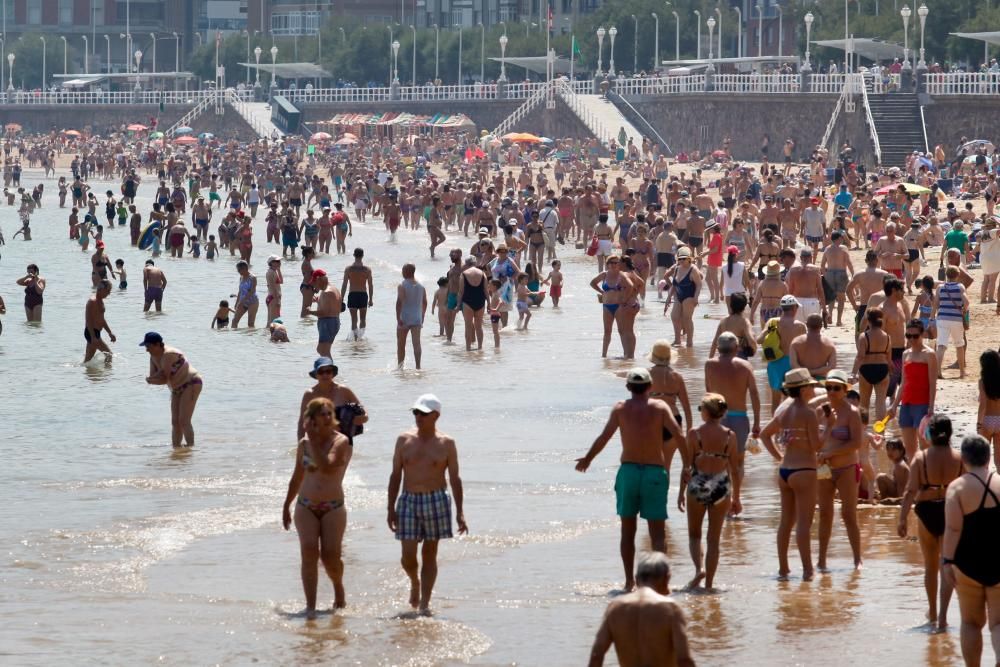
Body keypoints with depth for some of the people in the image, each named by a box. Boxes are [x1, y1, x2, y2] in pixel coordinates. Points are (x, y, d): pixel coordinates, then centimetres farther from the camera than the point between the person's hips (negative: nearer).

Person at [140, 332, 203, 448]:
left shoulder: (168, 355, -25)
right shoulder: (153, 357, 3)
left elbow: (164, 379, -25)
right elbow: (151, 378, 1)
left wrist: (150, 379, -9)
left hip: (191, 385, -10)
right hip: (178, 389, 10)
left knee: (184, 421, -17)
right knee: (175, 421, 8)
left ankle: (191, 447, -15)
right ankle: (175, 447, 12)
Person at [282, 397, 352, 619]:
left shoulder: (341, 442, -6)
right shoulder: (304, 444, 8)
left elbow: (327, 467, -24)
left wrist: (314, 440, -21)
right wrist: (286, 505, 24)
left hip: (333, 508, -3)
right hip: (306, 507, 3)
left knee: (330, 556, -8)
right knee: (309, 551, -15)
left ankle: (338, 587, 27)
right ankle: (310, 606, -18)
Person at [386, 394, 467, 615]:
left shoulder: (446, 444, 1)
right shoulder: (404, 440, 5)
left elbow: (454, 478, 3)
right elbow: (395, 475, 8)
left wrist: (459, 512, -3)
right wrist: (391, 509, 3)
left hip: (436, 500, -1)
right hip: (409, 500, 1)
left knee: (429, 553, 2)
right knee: (408, 555, -4)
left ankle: (424, 602, 5)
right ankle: (415, 583, 27)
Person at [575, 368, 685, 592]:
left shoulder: (621, 408, 1)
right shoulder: (659, 407, 0)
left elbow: (604, 437, -6)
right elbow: (678, 435, -10)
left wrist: (587, 459, 8)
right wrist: (687, 465, 0)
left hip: (628, 471, 1)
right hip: (656, 472, -1)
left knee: (628, 530, 13)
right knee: (657, 533, 2)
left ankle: (629, 580, 15)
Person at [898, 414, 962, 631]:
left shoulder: (921, 457, -8)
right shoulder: (959, 458, -6)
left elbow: (911, 490, -11)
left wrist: (902, 518, -9)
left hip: (926, 512, 1)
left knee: (930, 566, 18)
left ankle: (932, 613, 31)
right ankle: (942, 614, -10)